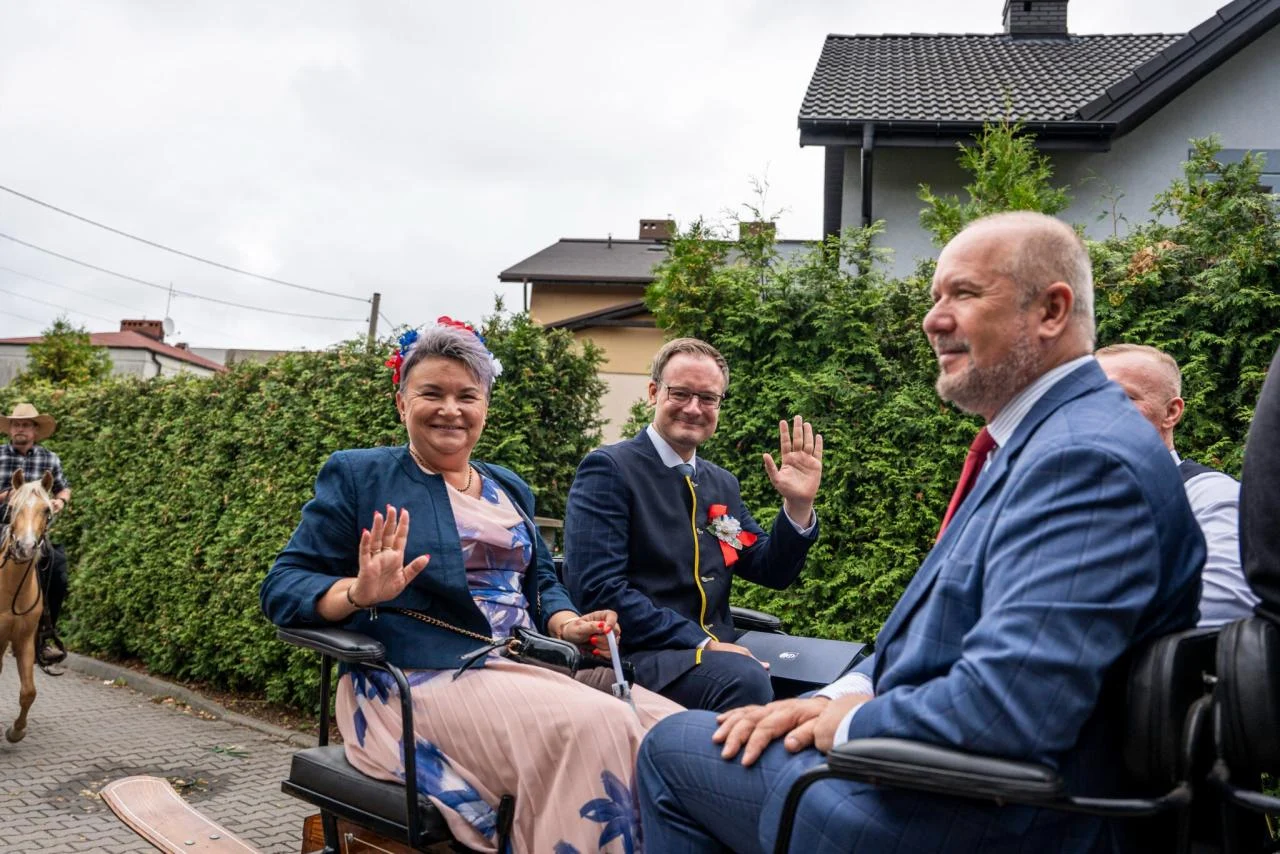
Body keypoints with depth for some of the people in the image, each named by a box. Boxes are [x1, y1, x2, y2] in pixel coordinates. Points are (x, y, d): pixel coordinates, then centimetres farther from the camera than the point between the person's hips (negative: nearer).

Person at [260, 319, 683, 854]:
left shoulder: (510, 489, 21)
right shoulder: (357, 475, 5)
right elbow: (283, 586, 0)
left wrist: (568, 626, 1)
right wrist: (359, 593, -22)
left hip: (528, 671, 6)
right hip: (422, 682, -6)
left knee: (668, 725, -20)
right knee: (591, 724, -32)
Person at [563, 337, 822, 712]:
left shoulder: (722, 484, 15)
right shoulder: (608, 469, -6)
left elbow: (771, 573, 16)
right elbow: (598, 589, -16)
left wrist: (798, 506, 0)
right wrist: (702, 643, -19)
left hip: (717, 647, 7)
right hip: (638, 655, -6)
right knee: (746, 680, -33)